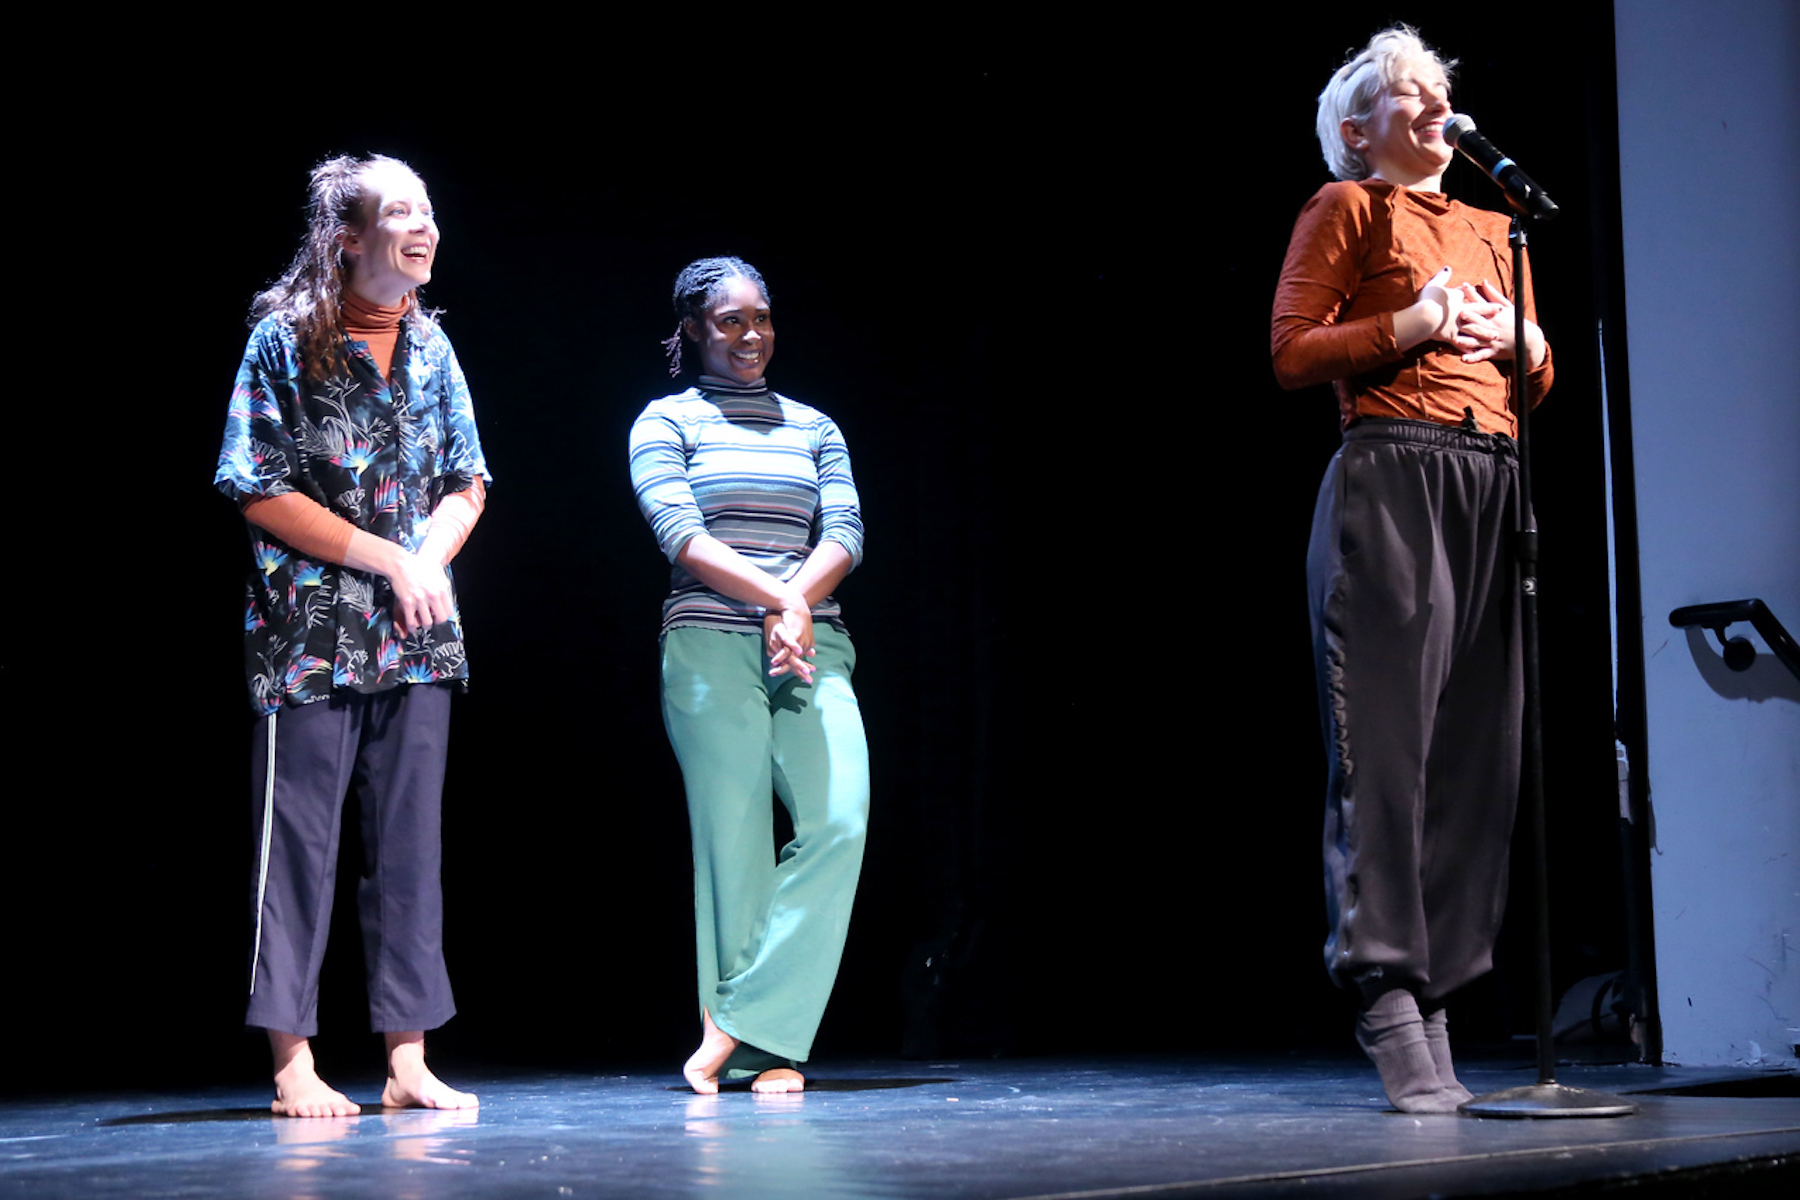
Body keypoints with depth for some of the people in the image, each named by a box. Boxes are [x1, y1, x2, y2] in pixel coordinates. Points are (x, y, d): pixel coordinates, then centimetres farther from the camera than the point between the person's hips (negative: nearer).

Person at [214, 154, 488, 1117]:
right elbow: (261, 493, -10)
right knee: (300, 841, -2)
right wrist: (389, 560, -12)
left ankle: (407, 1061, 10)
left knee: (409, 842, 6)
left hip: (417, 637, 5)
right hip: (311, 631, -5)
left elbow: (465, 484, 15)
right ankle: (293, 1064, 5)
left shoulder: (430, 345, 10)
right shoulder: (285, 340, -5)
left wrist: (428, 561, -5)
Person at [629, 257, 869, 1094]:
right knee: (734, 843, -6)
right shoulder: (667, 423, 9)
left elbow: (845, 534, 8)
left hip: (810, 649, 3)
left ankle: (739, 1022, -11)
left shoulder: (814, 429, 20)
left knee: (840, 818, -16)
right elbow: (681, 535, -6)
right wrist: (778, 594, -17)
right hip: (709, 649, -3)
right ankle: (767, 1049, 0)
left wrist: (794, 606, -11)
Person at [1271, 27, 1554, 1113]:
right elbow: (1292, 352, -1)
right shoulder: (1347, 208, 10)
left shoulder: (1490, 229, 27)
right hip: (1390, 475, -6)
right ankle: (1388, 997, -15)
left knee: (1478, 745, -1)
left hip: (1491, 485, 6)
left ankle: (1433, 1003, 2)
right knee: (1388, 733, -13)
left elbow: (1541, 377, 26)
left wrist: (1519, 340, 5)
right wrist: (1411, 324, -11)